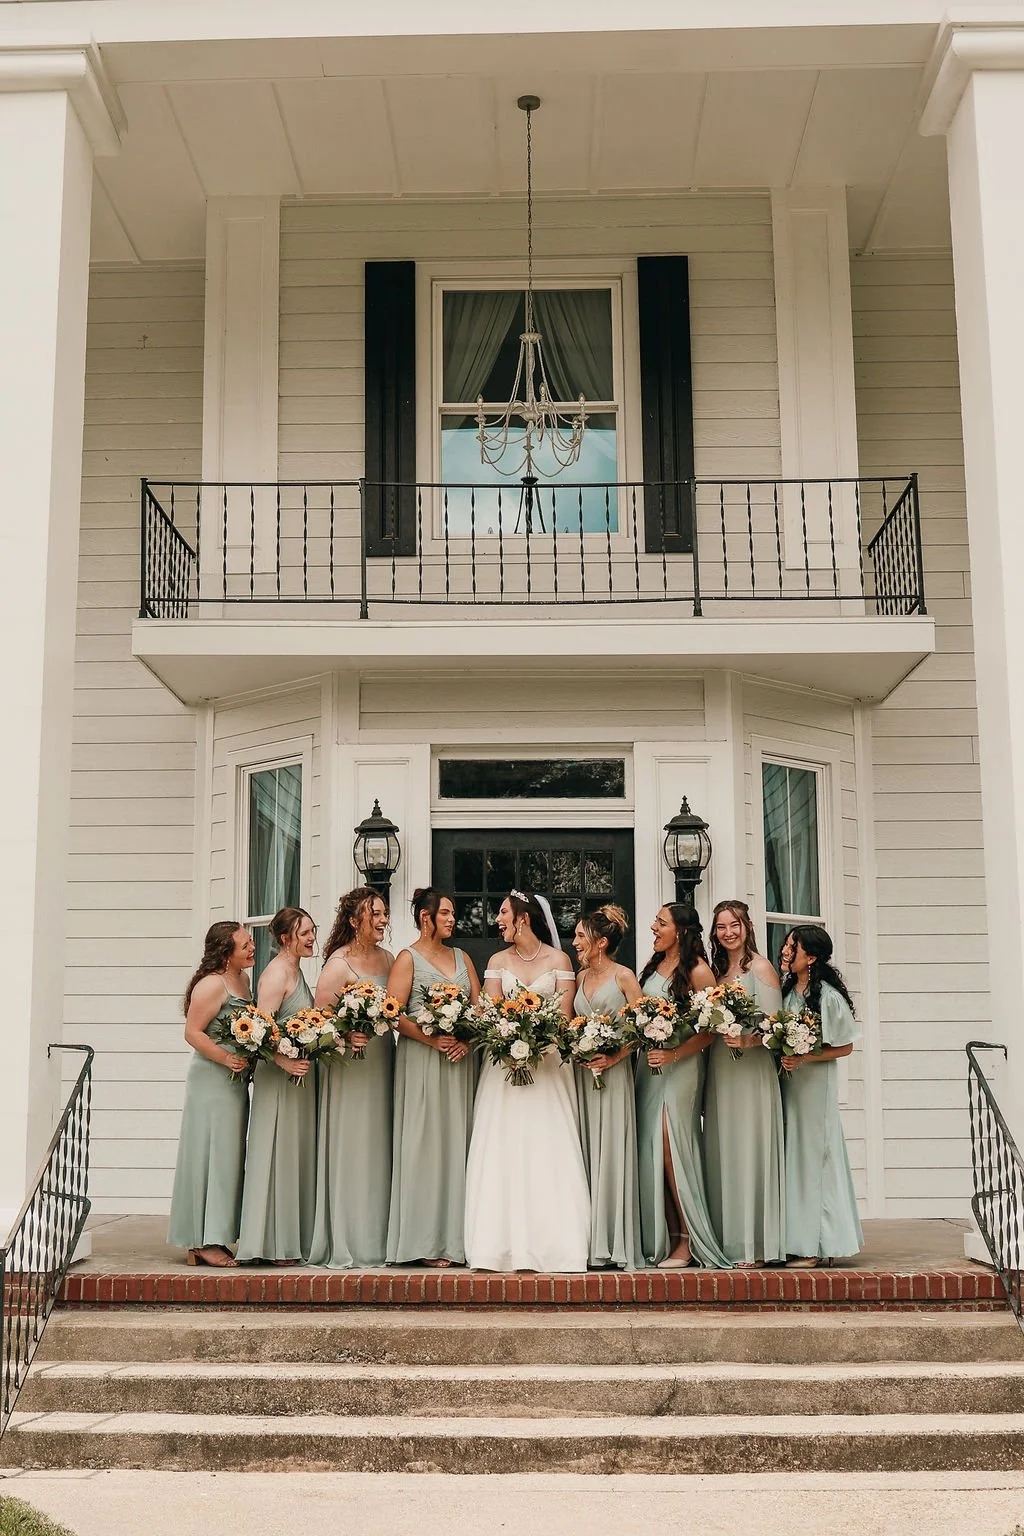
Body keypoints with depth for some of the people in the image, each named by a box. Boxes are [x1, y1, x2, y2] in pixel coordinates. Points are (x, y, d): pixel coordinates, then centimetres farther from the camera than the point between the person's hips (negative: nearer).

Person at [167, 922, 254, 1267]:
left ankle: (208, 1240, 16)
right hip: (212, 1080, -9)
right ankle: (206, 1242, 0)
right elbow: (192, 1032, -17)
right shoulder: (212, 984, -14)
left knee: (228, 1157, 10)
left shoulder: (242, 979, 13)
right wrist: (226, 1059, -23)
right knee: (213, 1156, -6)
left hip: (235, 1081, 9)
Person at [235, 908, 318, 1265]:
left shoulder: (296, 971, 15)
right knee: (277, 1156, -4)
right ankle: (274, 1244, 2)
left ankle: (292, 1240, 19)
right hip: (278, 1078, -10)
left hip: (299, 1076, 10)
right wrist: (285, 1062, -29)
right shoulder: (276, 974, -14)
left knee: (297, 1155, 12)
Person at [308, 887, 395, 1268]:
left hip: (382, 1063, 7)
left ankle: (376, 1239, 17)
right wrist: (346, 1036, -27)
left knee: (379, 1149, 9)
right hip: (349, 1066, -7)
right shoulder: (339, 964, -9)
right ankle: (345, 1247, 3)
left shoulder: (388, 959, 11)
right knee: (349, 1150, -4)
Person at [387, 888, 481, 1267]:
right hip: (421, 1061, -5)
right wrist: (432, 1039, -17)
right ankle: (426, 1242, -5)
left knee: (457, 1143, 3)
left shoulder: (462, 958, 17)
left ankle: (455, 1238, 6)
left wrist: (466, 1038, -6)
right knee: (426, 1143, -6)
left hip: (460, 1061, 5)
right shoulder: (408, 959, 1)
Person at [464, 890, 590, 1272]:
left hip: (548, 1062, -2)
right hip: (504, 1062, 2)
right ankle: (504, 1245, -4)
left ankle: (553, 1246, -5)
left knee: (549, 1151, -6)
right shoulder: (497, 961, 11)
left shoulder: (558, 960, 4)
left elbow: (565, 1016, -3)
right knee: (503, 1152, -5)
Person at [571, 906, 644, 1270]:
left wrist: (614, 1058, -17)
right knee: (586, 1153, 4)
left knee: (610, 1152, -6)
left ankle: (615, 1245, -1)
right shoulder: (581, 977, 14)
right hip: (582, 1072, 6)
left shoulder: (623, 976, -3)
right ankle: (591, 1243, 7)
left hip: (613, 1072, -6)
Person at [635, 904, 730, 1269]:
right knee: (653, 1151, 4)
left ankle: (690, 1241, -2)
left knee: (671, 1148, -10)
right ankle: (662, 1239, 10)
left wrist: (673, 1055, -19)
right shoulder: (652, 966, 14)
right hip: (649, 1064, 7)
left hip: (681, 1065, -7)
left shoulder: (697, 971, -8)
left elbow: (711, 1030, -11)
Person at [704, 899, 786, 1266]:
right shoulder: (716, 971, 15)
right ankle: (727, 1241, 12)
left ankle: (754, 1245, -1)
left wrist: (748, 1040, -26)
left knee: (749, 1150, -6)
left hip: (751, 1069, -6)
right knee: (721, 1153, 6)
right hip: (719, 1070, 7)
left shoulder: (760, 968, -4)